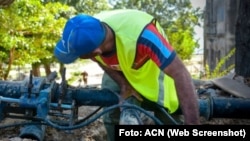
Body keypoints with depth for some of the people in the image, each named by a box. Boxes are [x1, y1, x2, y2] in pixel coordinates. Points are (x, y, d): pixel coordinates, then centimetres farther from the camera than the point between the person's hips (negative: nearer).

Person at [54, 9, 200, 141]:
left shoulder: (141, 35, -47)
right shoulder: (89, 34, -31)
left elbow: (181, 75, -45)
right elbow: (101, 60, -6)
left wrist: (192, 124, -46)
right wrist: (123, 84, -19)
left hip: (152, 66, -4)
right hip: (118, 69, 4)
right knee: (112, 116, 1)